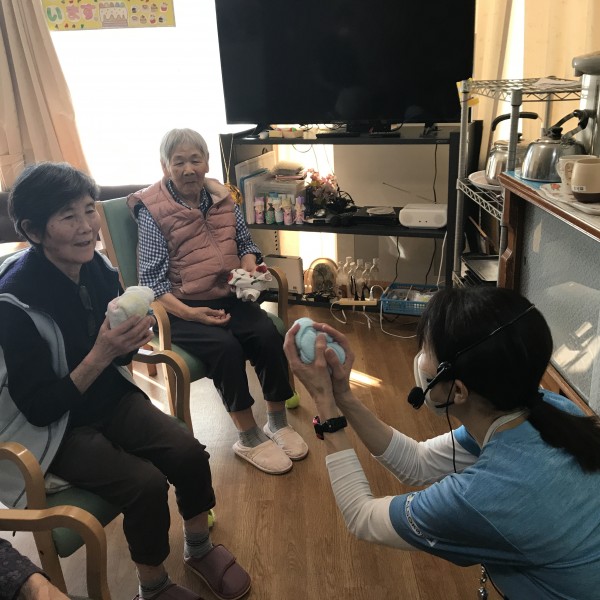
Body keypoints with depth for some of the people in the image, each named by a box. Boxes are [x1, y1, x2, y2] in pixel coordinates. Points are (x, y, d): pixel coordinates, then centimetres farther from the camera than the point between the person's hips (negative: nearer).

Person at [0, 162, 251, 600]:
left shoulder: (98, 266, -8)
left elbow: (117, 356, 5)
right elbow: (39, 408, -20)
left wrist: (133, 336, -18)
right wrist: (99, 355, -31)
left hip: (112, 398, 5)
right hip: (55, 429, -5)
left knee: (190, 454, -11)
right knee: (147, 484, -21)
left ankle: (200, 549, 18)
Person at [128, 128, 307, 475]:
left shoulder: (222, 198, 6)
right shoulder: (152, 211, -7)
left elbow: (246, 242, 19)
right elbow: (151, 281, -11)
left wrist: (249, 263, -4)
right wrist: (189, 313, -25)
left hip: (229, 298, 5)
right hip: (180, 308, -4)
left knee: (268, 334, -22)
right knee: (226, 346, -30)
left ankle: (278, 422, -2)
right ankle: (249, 439, -11)